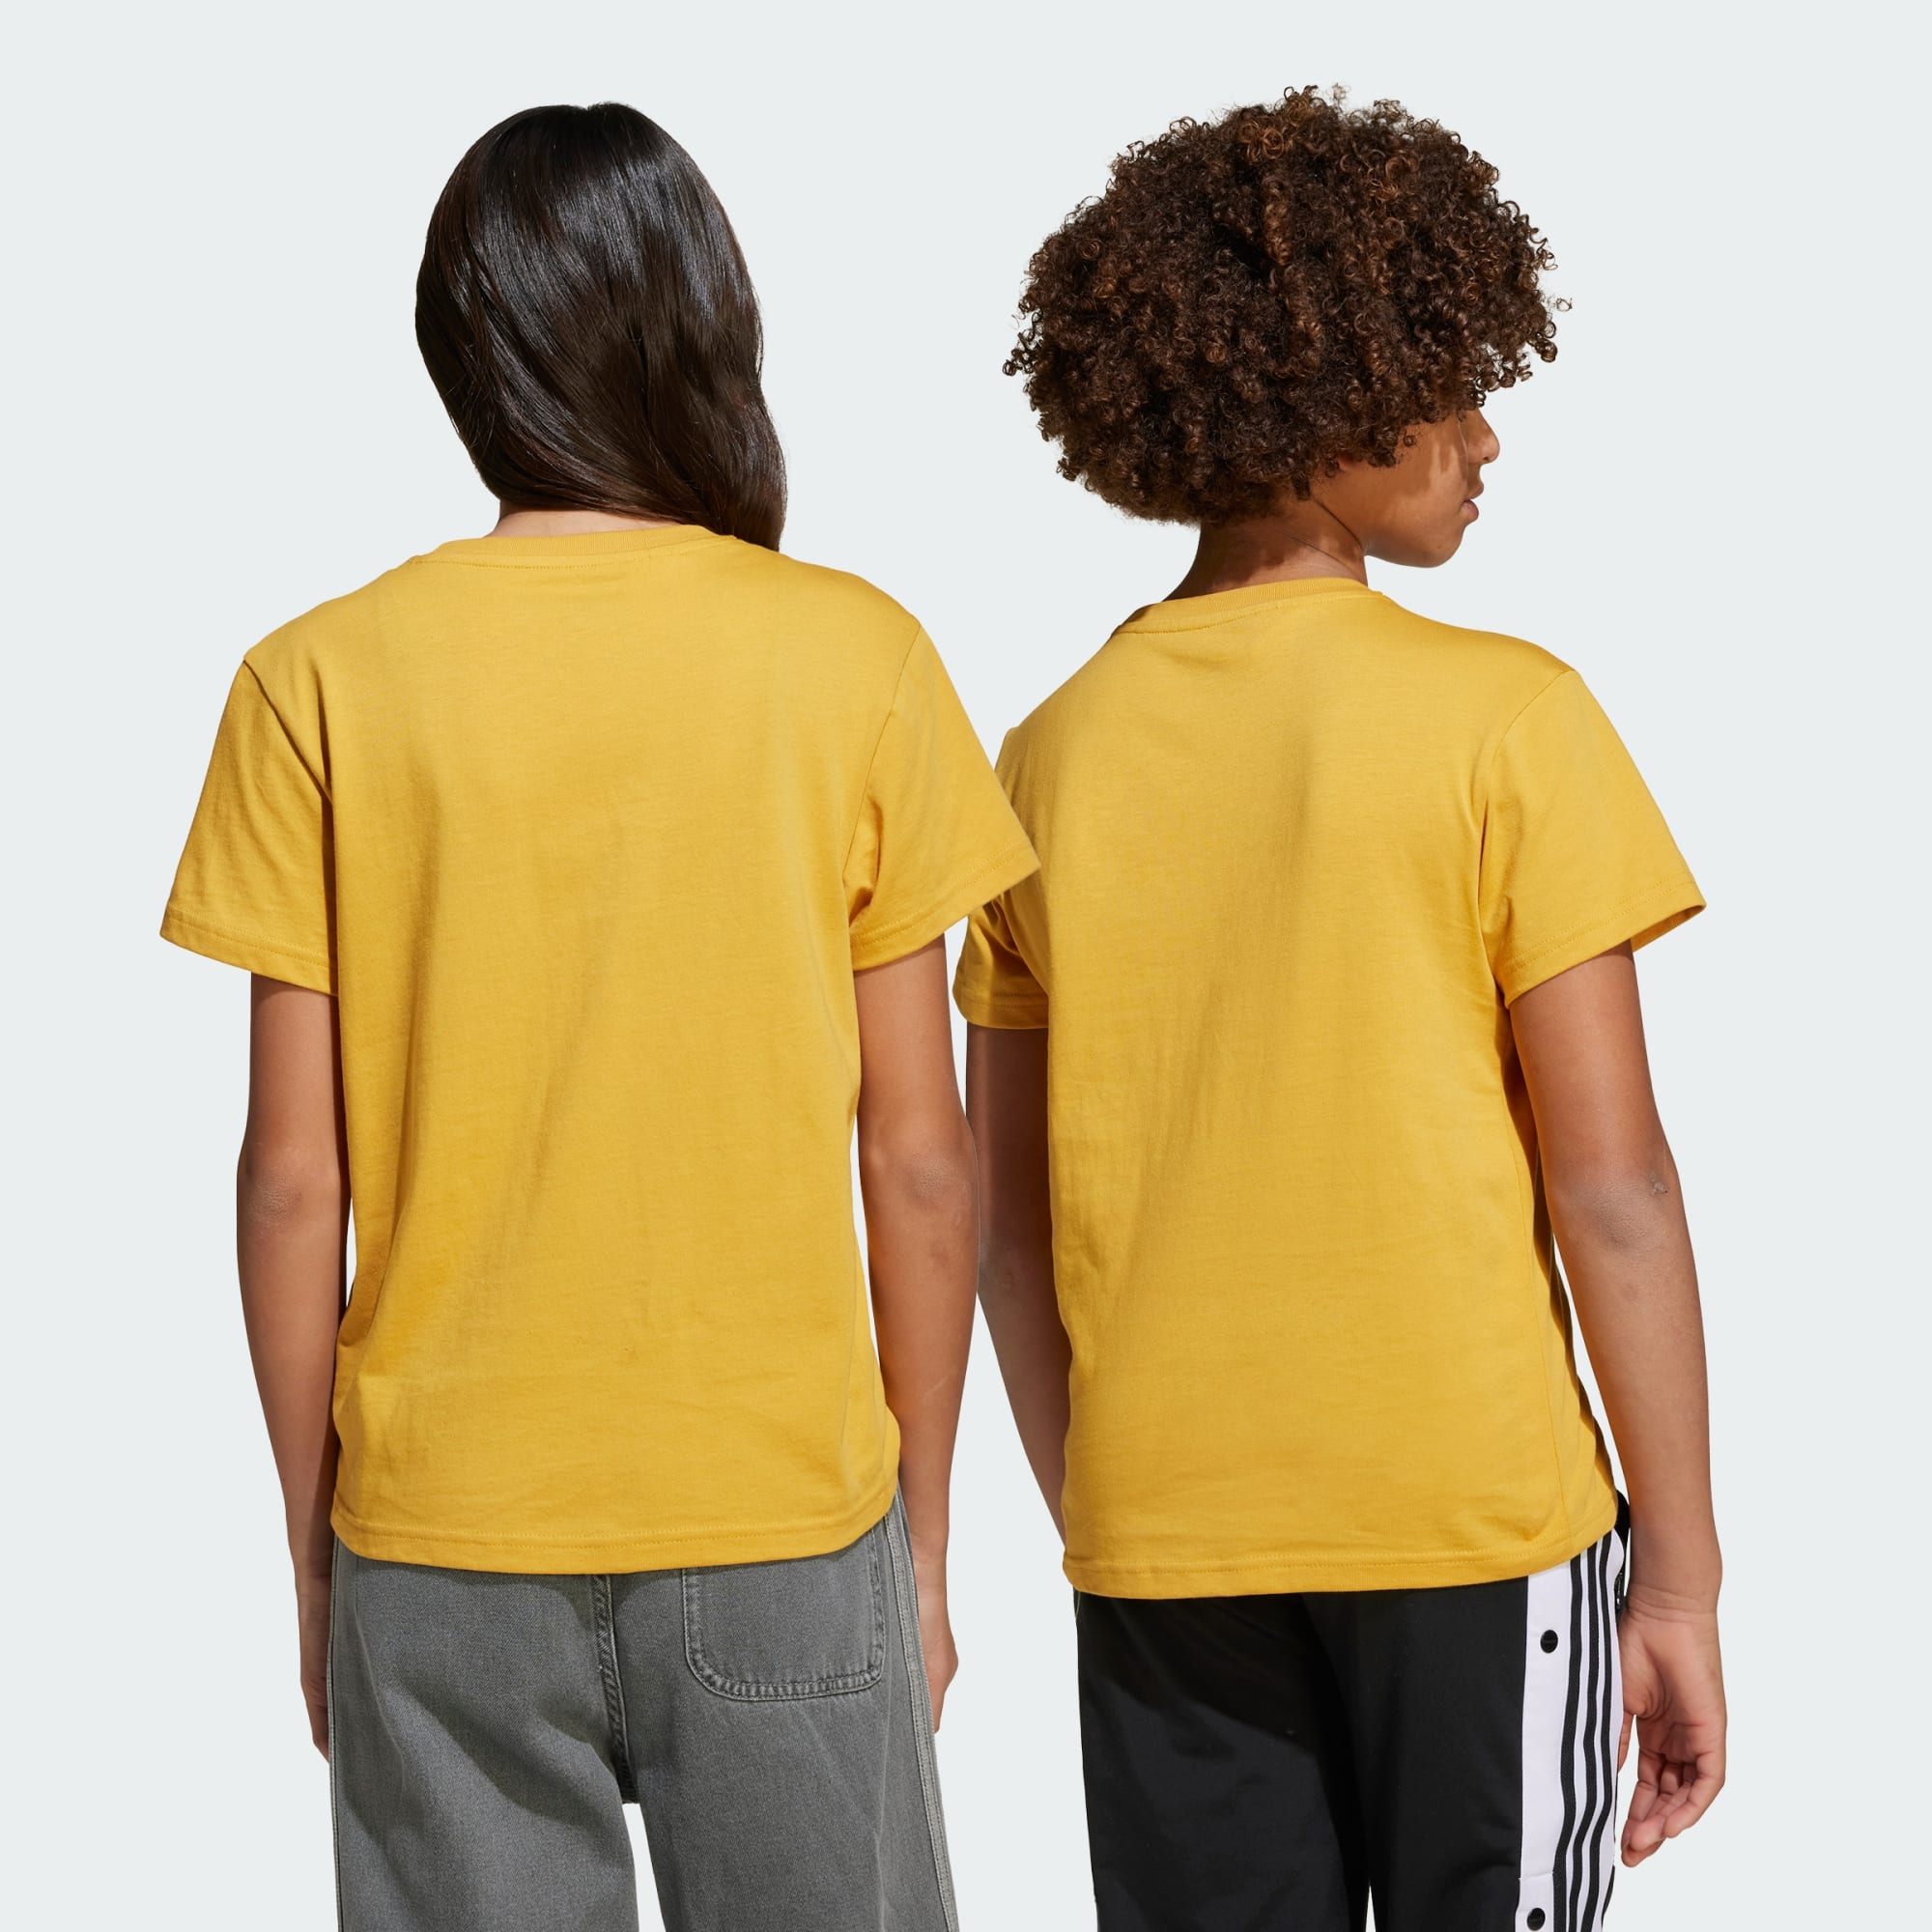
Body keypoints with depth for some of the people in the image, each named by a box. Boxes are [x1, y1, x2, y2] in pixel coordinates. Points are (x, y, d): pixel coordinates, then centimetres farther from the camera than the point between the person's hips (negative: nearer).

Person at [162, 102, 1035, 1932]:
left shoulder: (321, 681, -5)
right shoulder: (854, 657, -6)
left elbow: (292, 1180, -4)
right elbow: (917, 1159, -3)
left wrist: (314, 1550, 9)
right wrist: (923, 1529, 8)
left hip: (441, 1528, 1)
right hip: (784, 1511, 0)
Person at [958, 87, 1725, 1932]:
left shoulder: (1053, 757, 2)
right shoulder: (1507, 719, -10)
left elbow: (1008, 1222, 6)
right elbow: (1611, 1190, -11)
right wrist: (1678, 1581, -4)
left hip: (1162, 1551, 4)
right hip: (1474, 1523, -3)